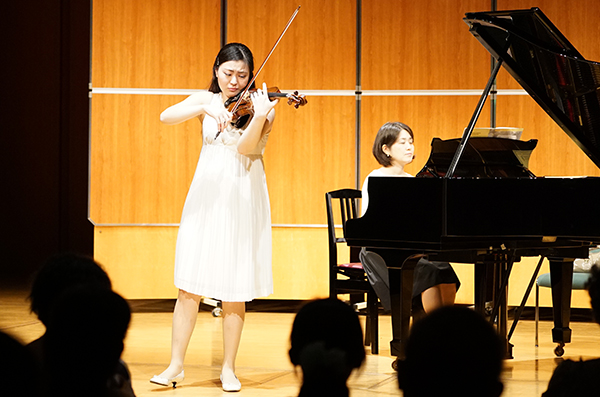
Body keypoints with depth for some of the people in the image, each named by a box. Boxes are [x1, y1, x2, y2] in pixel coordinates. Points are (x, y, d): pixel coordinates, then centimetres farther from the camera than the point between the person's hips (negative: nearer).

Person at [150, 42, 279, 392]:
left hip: (242, 200, -1)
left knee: (234, 289, 1)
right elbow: (167, 117, -11)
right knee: (190, 286, -1)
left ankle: (229, 369, 10)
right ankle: (176, 365, 6)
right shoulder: (206, 101, 6)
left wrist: (259, 117, -34)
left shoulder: (260, 106, 0)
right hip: (207, 196, 1)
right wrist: (206, 107, -26)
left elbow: (246, 147, -16)